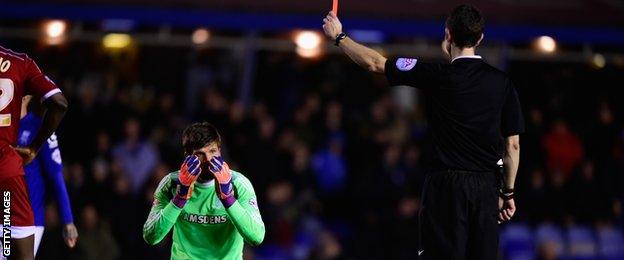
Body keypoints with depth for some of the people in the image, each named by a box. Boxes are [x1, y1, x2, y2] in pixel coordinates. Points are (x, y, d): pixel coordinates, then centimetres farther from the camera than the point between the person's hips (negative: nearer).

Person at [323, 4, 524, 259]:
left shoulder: (437, 76, -7)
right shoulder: (501, 82, 3)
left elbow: (375, 63, 0)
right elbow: (513, 145, 6)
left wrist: (339, 37, 15)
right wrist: (508, 192, 16)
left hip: (446, 186, -3)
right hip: (486, 188, 3)